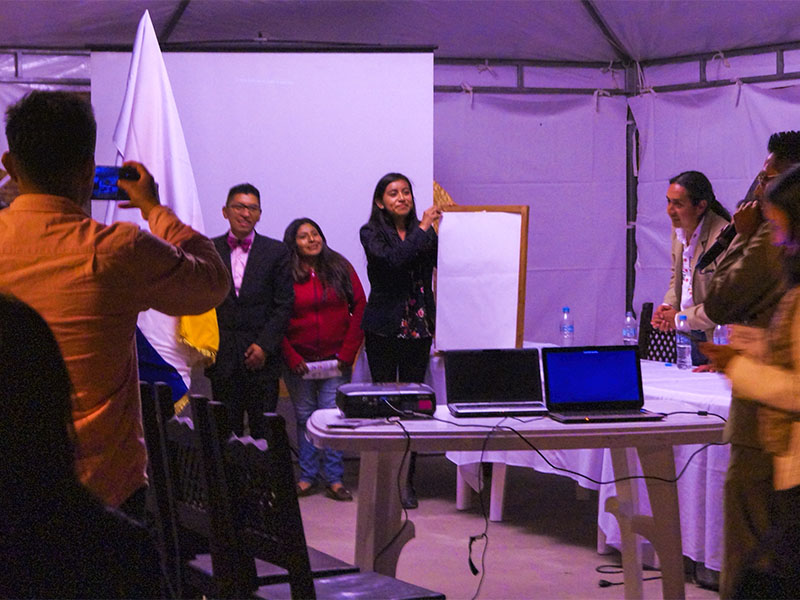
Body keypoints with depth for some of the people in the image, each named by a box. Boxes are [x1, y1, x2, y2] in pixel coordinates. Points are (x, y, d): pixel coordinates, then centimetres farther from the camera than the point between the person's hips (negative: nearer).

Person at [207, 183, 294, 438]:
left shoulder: (276, 252, 5)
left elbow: (284, 304, 1)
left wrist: (264, 345, -8)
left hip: (261, 359, -1)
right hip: (222, 357, 1)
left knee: (264, 430, -1)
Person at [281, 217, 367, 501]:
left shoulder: (340, 268, 4)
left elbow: (360, 308, 4)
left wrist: (348, 352, -3)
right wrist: (291, 358, -8)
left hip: (335, 360, 0)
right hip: (299, 361, 0)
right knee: (304, 418, 6)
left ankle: (334, 479, 0)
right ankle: (307, 477, 14)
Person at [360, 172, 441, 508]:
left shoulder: (424, 233, 8)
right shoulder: (371, 234, -2)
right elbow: (393, 259, -20)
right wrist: (424, 228, -13)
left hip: (417, 328, 3)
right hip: (383, 327, -2)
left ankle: (406, 480, 7)